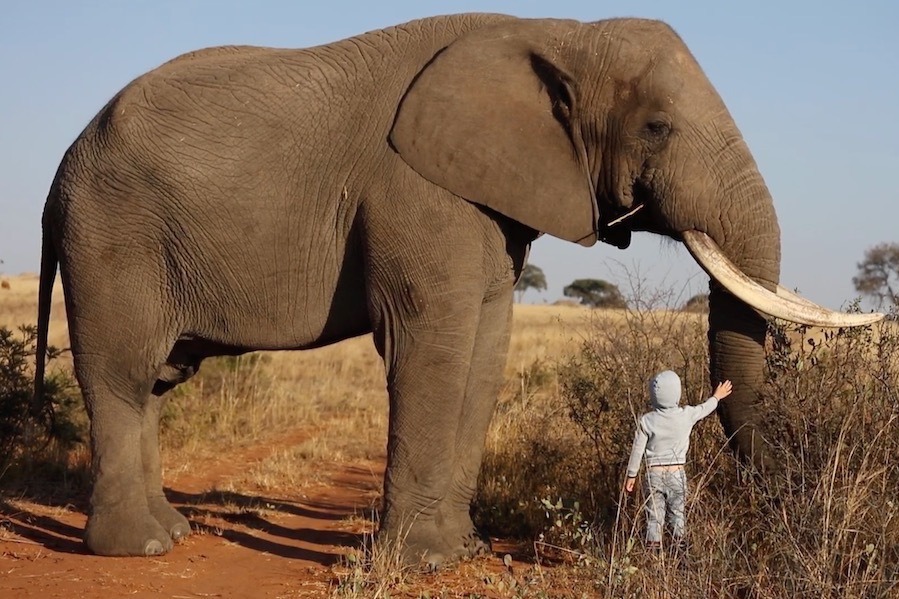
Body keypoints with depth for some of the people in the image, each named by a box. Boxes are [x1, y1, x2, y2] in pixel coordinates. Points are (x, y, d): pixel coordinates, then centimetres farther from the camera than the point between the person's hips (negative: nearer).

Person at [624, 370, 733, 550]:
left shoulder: (646, 421, -9)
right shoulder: (686, 415, -6)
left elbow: (637, 451, -4)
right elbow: (704, 409, 16)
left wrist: (631, 476, 8)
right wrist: (717, 397, 37)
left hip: (654, 475, -1)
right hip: (677, 474, 1)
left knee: (654, 516, 3)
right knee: (677, 513, 12)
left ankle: (653, 547, 2)